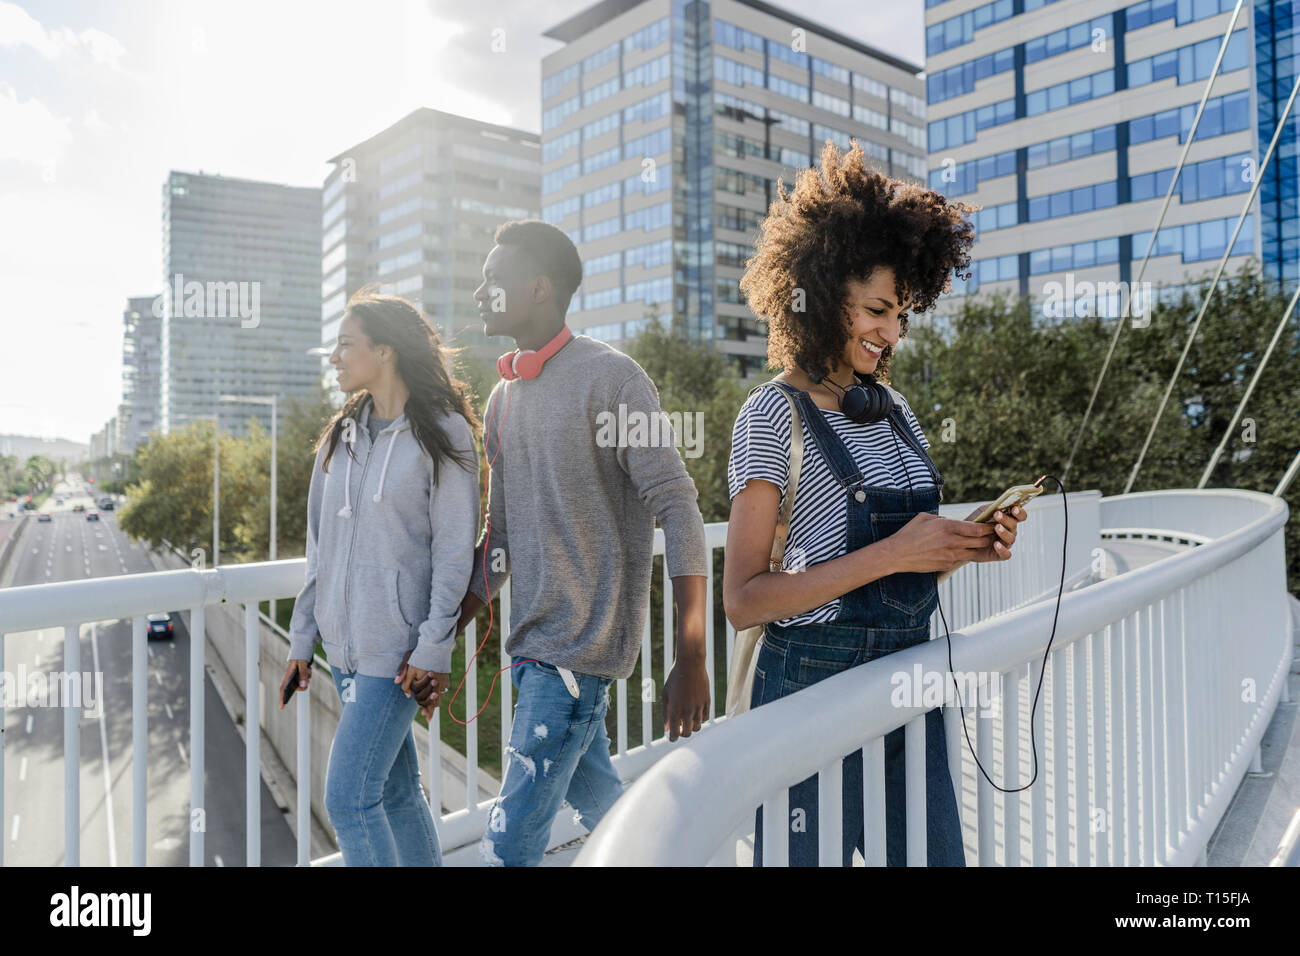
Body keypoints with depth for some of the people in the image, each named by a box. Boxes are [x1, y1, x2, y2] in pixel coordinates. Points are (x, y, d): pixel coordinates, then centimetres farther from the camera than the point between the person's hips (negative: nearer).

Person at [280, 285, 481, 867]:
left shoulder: (443, 434, -8)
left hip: (397, 645, -7)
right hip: (344, 643, 7)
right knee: (395, 793, 14)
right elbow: (320, 546, 14)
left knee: (348, 799, -7)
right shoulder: (341, 436, 11)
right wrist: (302, 639, 13)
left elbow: (454, 550, -11)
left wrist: (433, 648, -15)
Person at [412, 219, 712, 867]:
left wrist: (691, 661, -18)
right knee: (593, 796, 18)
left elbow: (678, 509, -15)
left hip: (581, 642, -8)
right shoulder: (503, 398, 13)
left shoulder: (609, 377, -11)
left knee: (510, 841, -6)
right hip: (533, 642, 8)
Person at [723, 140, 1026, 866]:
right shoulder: (775, 414, -11)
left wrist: (964, 547, -3)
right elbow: (744, 600, -17)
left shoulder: (895, 411, 10)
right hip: (816, 682, -6)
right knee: (813, 857, 8)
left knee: (934, 855, 15)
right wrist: (891, 554, -20)